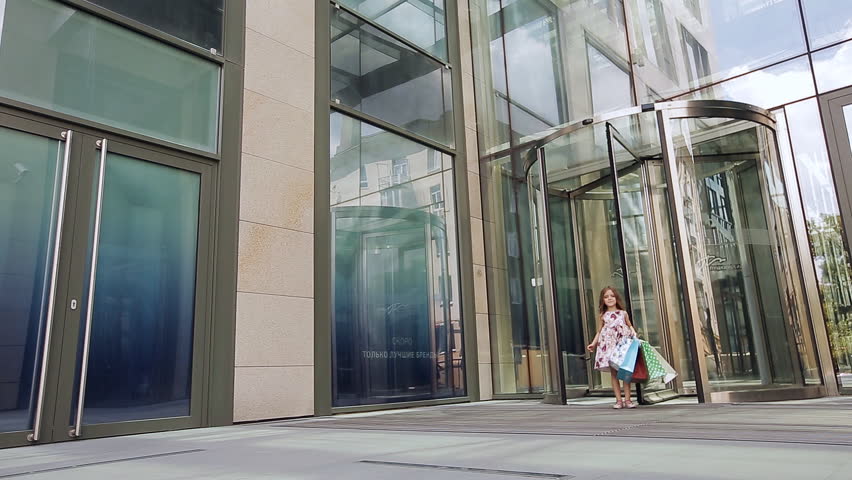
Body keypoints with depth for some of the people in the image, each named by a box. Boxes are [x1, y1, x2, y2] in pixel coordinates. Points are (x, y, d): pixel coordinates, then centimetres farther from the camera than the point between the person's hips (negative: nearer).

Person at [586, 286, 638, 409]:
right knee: (614, 373, 1)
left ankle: (627, 399, 5)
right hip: (609, 345, 0)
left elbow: (630, 326, 18)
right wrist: (593, 343, 0)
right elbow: (599, 332, 11)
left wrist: (634, 333, -2)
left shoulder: (623, 313, 10)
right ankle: (618, 400, 5)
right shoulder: (602, 316, 9)